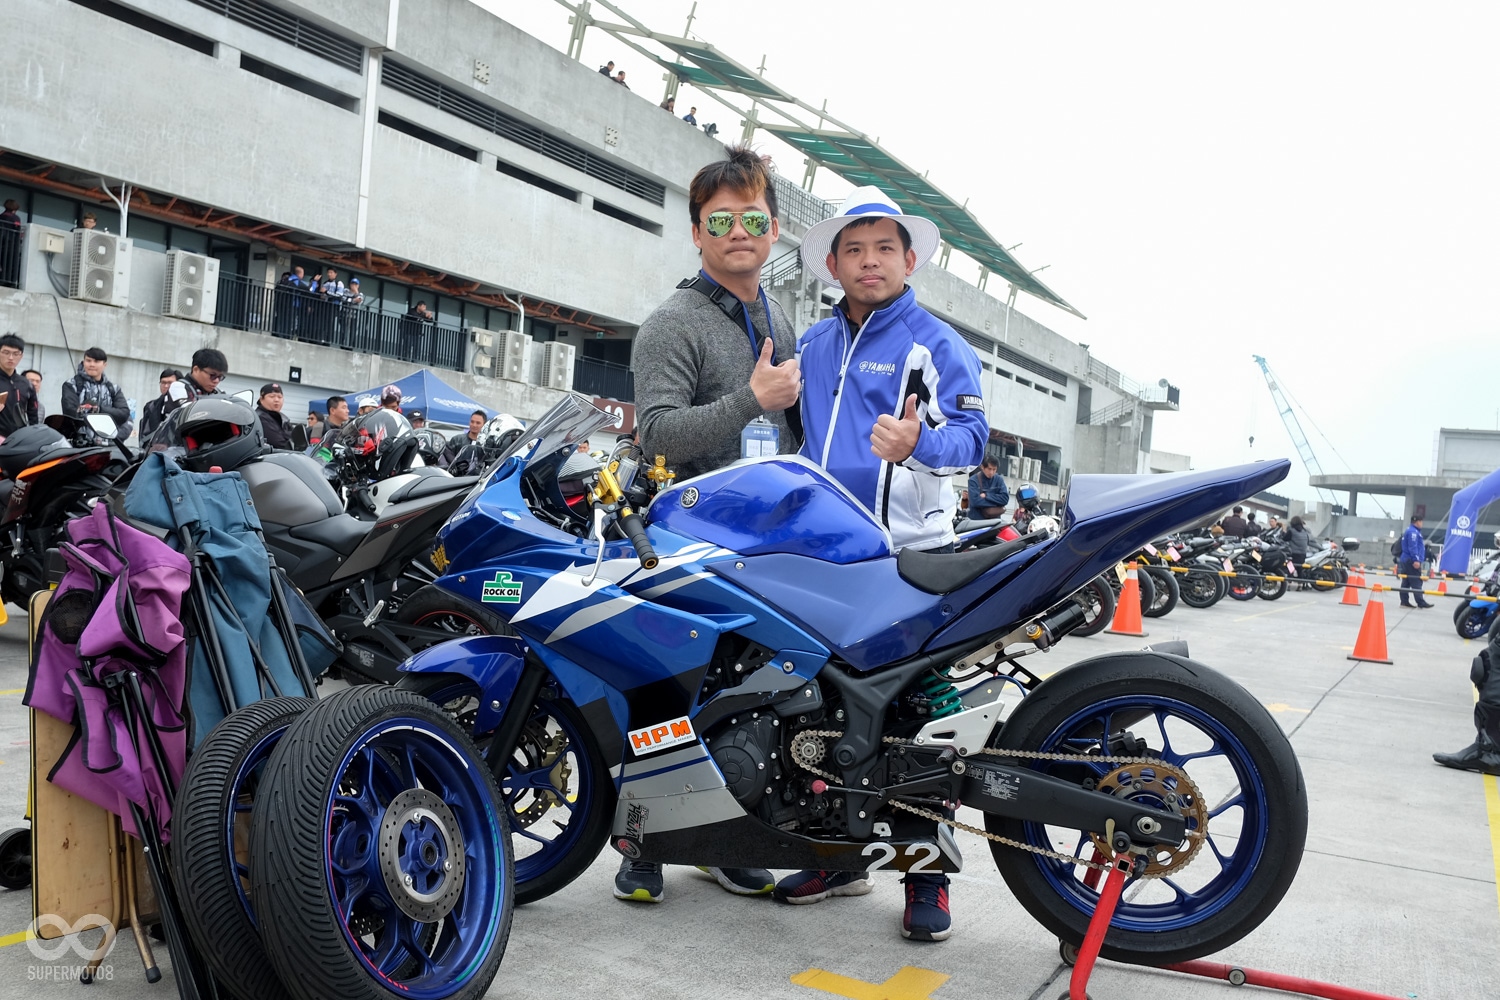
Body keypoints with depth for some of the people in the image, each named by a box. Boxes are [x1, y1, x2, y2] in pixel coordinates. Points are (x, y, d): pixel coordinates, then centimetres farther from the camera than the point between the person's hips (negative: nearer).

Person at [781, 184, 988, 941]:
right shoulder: (812, 346, 19)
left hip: (913, 557, -5)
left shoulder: (937, 344, 1)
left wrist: (920, 441, -32)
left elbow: (971, 436, -12)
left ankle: (927, 874, 10)